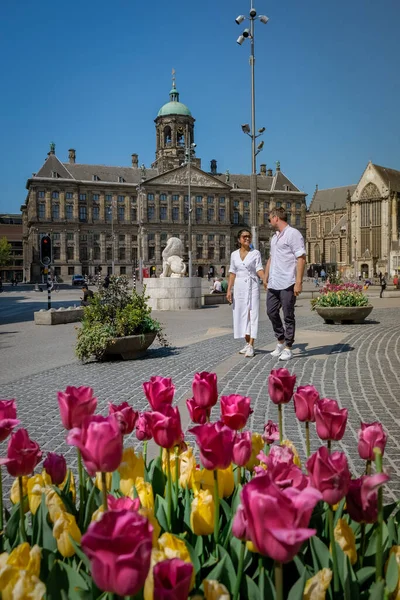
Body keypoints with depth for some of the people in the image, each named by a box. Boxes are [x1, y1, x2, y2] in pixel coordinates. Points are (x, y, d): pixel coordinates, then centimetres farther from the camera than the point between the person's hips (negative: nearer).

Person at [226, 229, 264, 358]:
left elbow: (259, 270, -8)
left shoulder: (256, 253, 1)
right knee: (241, 315, 6)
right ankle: (247, 343, 18)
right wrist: (229, 290, 4)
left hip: (252, 286, -3)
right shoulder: (234, 254, 9)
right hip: (239, 287, 3)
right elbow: (232, 273, 10)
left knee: (252, 314, -7)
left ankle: (251, 346, -8)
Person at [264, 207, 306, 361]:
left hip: (287, 284, -8)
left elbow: (301, 259, -14)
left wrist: (299, 282, -20)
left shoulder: (293, 234, -8)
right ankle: (281, 341, 28)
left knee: (288, 316, 1)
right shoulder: (274, 237, 19)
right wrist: (266, 278, 22)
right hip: (273, 284, 8)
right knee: (271, 312, 11)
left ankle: (288, 348, 10)